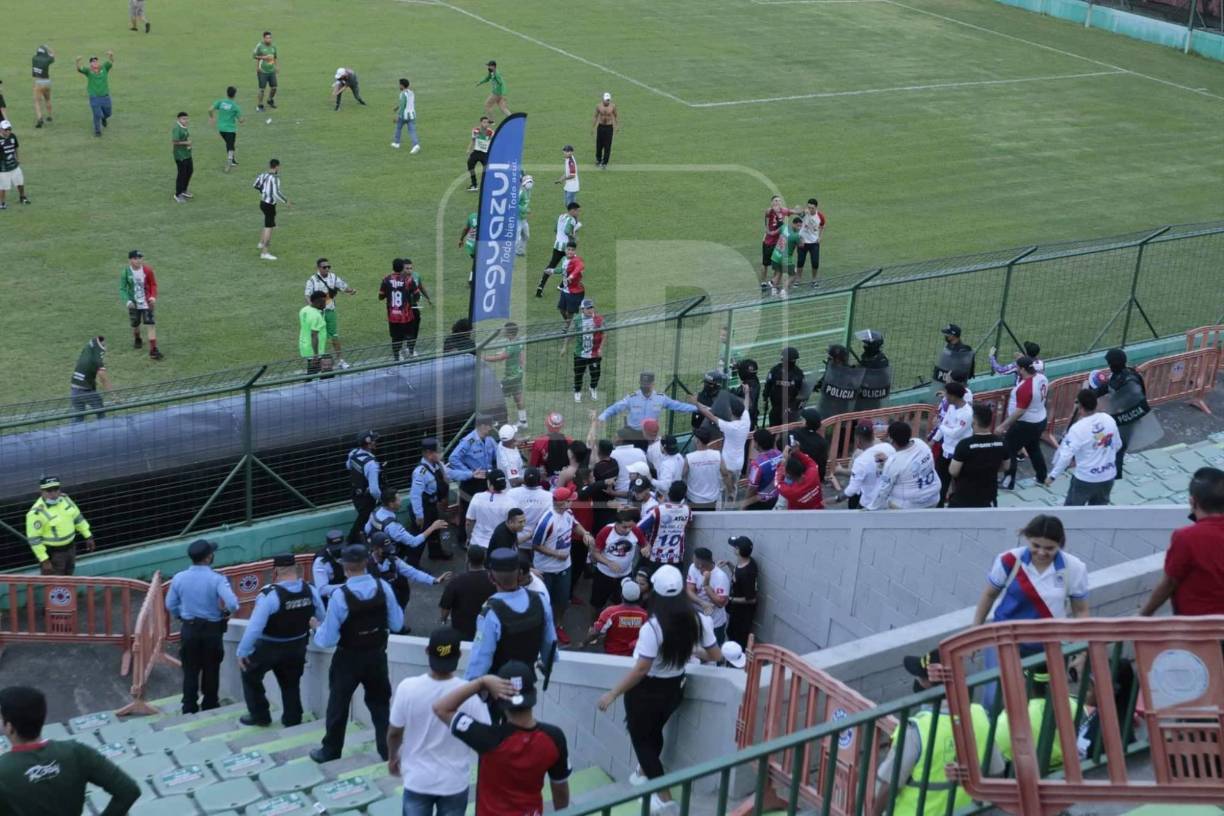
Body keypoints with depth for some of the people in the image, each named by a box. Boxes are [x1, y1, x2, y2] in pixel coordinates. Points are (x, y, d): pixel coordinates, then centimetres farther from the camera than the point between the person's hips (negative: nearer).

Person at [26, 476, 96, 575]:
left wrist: (88, 536, 13)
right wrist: (44, 560, -22)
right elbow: (34, 539, -22)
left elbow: (77, 517, 9)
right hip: (51, 553, -7)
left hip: (70, 548, 7)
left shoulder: (64, 498, -5)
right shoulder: (36, 512, -25)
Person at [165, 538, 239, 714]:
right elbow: (232, 604, -29)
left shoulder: (179, 578, -8)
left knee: (190, 670, 14)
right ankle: (209, 706, 27)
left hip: (189, 629, 2)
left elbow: (171, 605, 4)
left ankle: (189, 709, 19)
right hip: (212, 629, -2)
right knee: (211, 670, 15)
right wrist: (227, 611, -6)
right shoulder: (216, 579, -19)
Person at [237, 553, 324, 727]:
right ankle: (293, 721, 28)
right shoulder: (310, 591, -10)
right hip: (297, 647, 4)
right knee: (291, 683, 22)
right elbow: (324, 618, 2)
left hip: (268, 648, -4)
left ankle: (260, 715, 27)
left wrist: (242, 651, -17)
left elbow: (255, 626, -26)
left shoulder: (270, 595, -26)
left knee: (250, 675, 21)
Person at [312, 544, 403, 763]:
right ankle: (388, 749, 22)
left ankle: (330, 751, 29)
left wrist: (316, 630, 4)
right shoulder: (383, 587, -12)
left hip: (348, 659, -3)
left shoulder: (340, 596, -23)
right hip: (377, 656, 3)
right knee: (380, 703, 18)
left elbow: (327, 640, -17)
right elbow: (397, 624, -2)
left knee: (338, 704, 15)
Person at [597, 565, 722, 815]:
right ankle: (645, 775, 50)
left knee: (640, 738, 13)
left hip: (647, 690, -6)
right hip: (675, 687, 6)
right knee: (654, 733, 29)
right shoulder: (698, 620, -12)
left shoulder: (653, 627, -29)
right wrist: (697, 652, 22)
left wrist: (612, 694, -18)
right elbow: (716, 655, -1)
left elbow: (641, 669, -26)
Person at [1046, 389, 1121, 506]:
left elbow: (1066, 455, -21)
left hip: (1085, 479, -5)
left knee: (1072, 509, 14)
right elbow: (1117, 445, 8)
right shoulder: (1109, 419, -6)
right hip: (1108, 476, 5)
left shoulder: (1078, 428, -23)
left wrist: (1053, 475, -9)